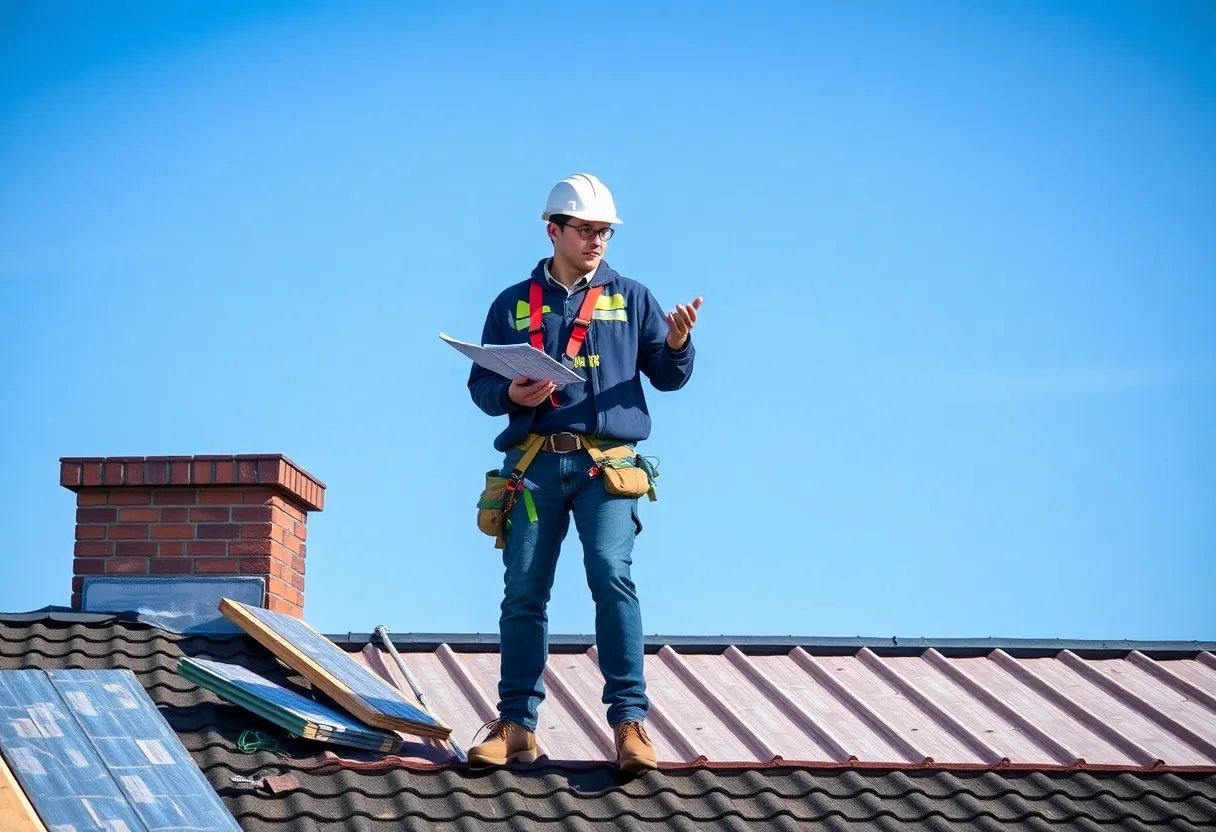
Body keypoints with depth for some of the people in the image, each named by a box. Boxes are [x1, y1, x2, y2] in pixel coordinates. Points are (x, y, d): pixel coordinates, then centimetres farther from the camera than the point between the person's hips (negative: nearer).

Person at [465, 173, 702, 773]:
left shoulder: (631, 298, 14)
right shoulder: (514, 304, 14)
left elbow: (667, 377, 11)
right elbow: (481, 384, 13)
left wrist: (677, 343, -10)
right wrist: (511, 394, -9)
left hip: (606, 466, -2)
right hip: (535, 464, 2)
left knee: (612, 574, -18)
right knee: (523, 590, 1)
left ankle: (629, 721, -18)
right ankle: (517, 724, 7)